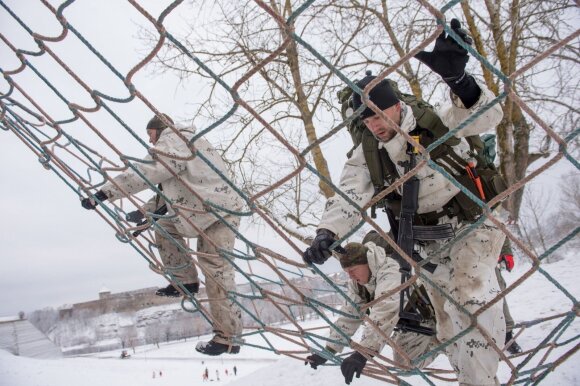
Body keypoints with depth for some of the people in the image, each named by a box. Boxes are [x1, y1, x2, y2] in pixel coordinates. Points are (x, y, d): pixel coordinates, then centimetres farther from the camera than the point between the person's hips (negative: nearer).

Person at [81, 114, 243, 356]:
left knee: (216, 275, -10)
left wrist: (101, 194, -17)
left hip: (220, 212, -11)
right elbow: (166, 188, 27)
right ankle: (186, 280, 17)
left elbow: (140, 176, -19)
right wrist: (143, 211, 27)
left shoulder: (170, 143, -8)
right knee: (164, 228, 15)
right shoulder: (183, 142, 25)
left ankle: (229, 338, -5)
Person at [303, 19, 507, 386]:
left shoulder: (436, 123, -15)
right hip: (430, 244, 4)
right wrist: (327, 234, -41)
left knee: (472, 295, -28)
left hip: (473, 225, -4)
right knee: (449, 321, 12)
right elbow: (348, 198, -20)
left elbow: (486, 116, -31)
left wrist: (456, 77, -52)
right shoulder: (366, 156, -7)